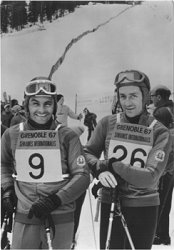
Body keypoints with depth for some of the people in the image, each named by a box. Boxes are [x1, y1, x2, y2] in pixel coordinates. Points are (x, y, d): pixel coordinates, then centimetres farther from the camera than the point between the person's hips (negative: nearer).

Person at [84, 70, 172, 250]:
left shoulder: (160, 133, -8)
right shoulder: (108, 123, -3)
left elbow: (150, 177, -17)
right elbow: (88, 153, 3)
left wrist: (112, 165, -21)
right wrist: (100, 169, -18)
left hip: (144, 208, 0)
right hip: (110, 203, 1)